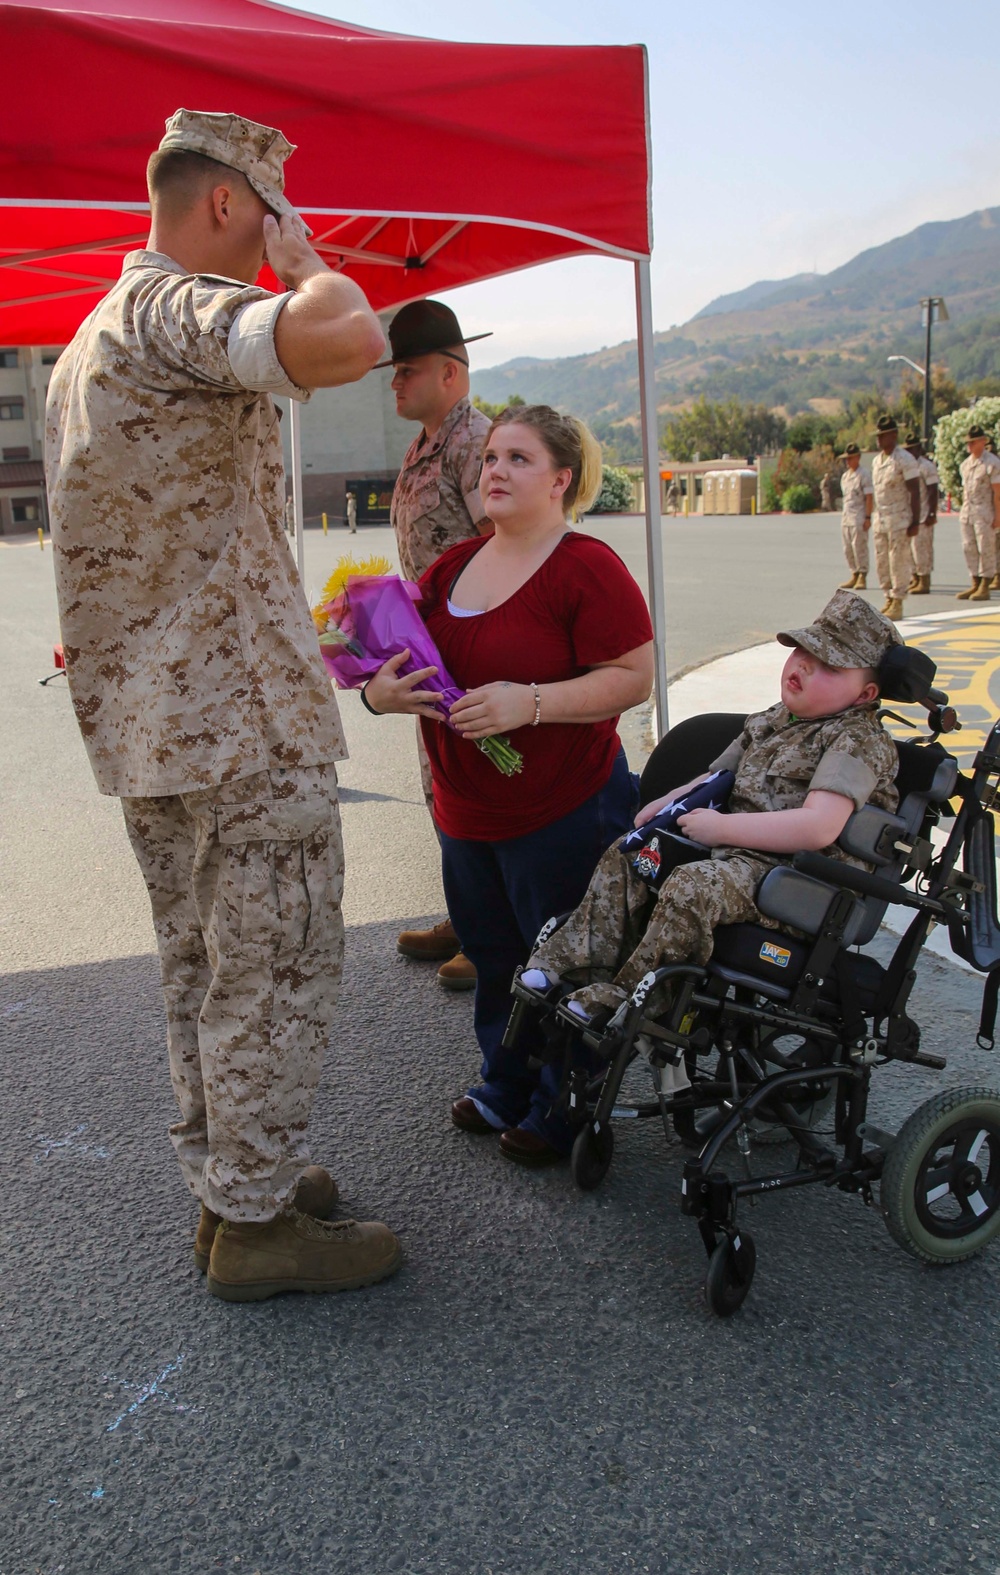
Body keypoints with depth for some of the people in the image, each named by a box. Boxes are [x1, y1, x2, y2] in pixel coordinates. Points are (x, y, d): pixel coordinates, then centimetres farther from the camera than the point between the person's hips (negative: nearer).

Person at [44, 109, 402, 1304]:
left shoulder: (94, 334, 21)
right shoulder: (180, 307, -13)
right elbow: (349, 341, -32)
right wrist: (306, 265, -10)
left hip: (142, 720, 10)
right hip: (241, 715, -10)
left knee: (201, 964, 17)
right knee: (273, 968, 1)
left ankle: (228, 1181, 31)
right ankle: (256, 1224, 13)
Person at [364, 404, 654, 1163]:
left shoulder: (588, 567, -13)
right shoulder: (451, 567, 8)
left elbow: (633, 677, -18)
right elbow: (397, 658, 15)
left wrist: (530, 702, -27)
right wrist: (382, 691, -8)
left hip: (564, 811, -7)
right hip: (466, 811, 7)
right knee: (493, 957, 20)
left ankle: (565, 1112, 27)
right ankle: (506, 1089, 40)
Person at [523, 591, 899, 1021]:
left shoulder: (862, 740, -11)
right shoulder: (770, 721, 16)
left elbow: (819, 828, -26)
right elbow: (717, 778, 28)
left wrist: (721, 827, -21)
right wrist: (666, 805, 6)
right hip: (736, 850, 9)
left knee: (691, 887, -33)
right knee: (626, 856, 2)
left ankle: (614, 1004, -19)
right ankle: (577, 966, 3)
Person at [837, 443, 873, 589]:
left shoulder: (863, 475, -7)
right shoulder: (845, 476, 16)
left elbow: (869, 498, -11)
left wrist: (868, 518, -16)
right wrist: (843, 515, 15)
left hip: (859, 517, -8)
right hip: (846, 517, 8)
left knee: (859, 547, -7)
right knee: (848, 549, 9)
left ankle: (862, 577, -2)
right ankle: (854, 575, 17)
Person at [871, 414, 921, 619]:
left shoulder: (905, 460, -9)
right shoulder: (876, 460, 13)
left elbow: (914, 491, -11)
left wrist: (915, 521, -16)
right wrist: (874, 518, 15)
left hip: (899, 519, -7)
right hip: (880, 518, 7)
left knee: (898, 561, -5)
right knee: (882, 562, 8)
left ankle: (898, 602, 0)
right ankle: (889, 599, 17)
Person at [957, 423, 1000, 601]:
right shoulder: (965, 463, 13)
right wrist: (964, 511, 14)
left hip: (984, 512, -7)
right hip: (967, 511, 7)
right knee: (969, 548, 7)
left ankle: (985, 588, 0)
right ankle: (975, 584, 14)